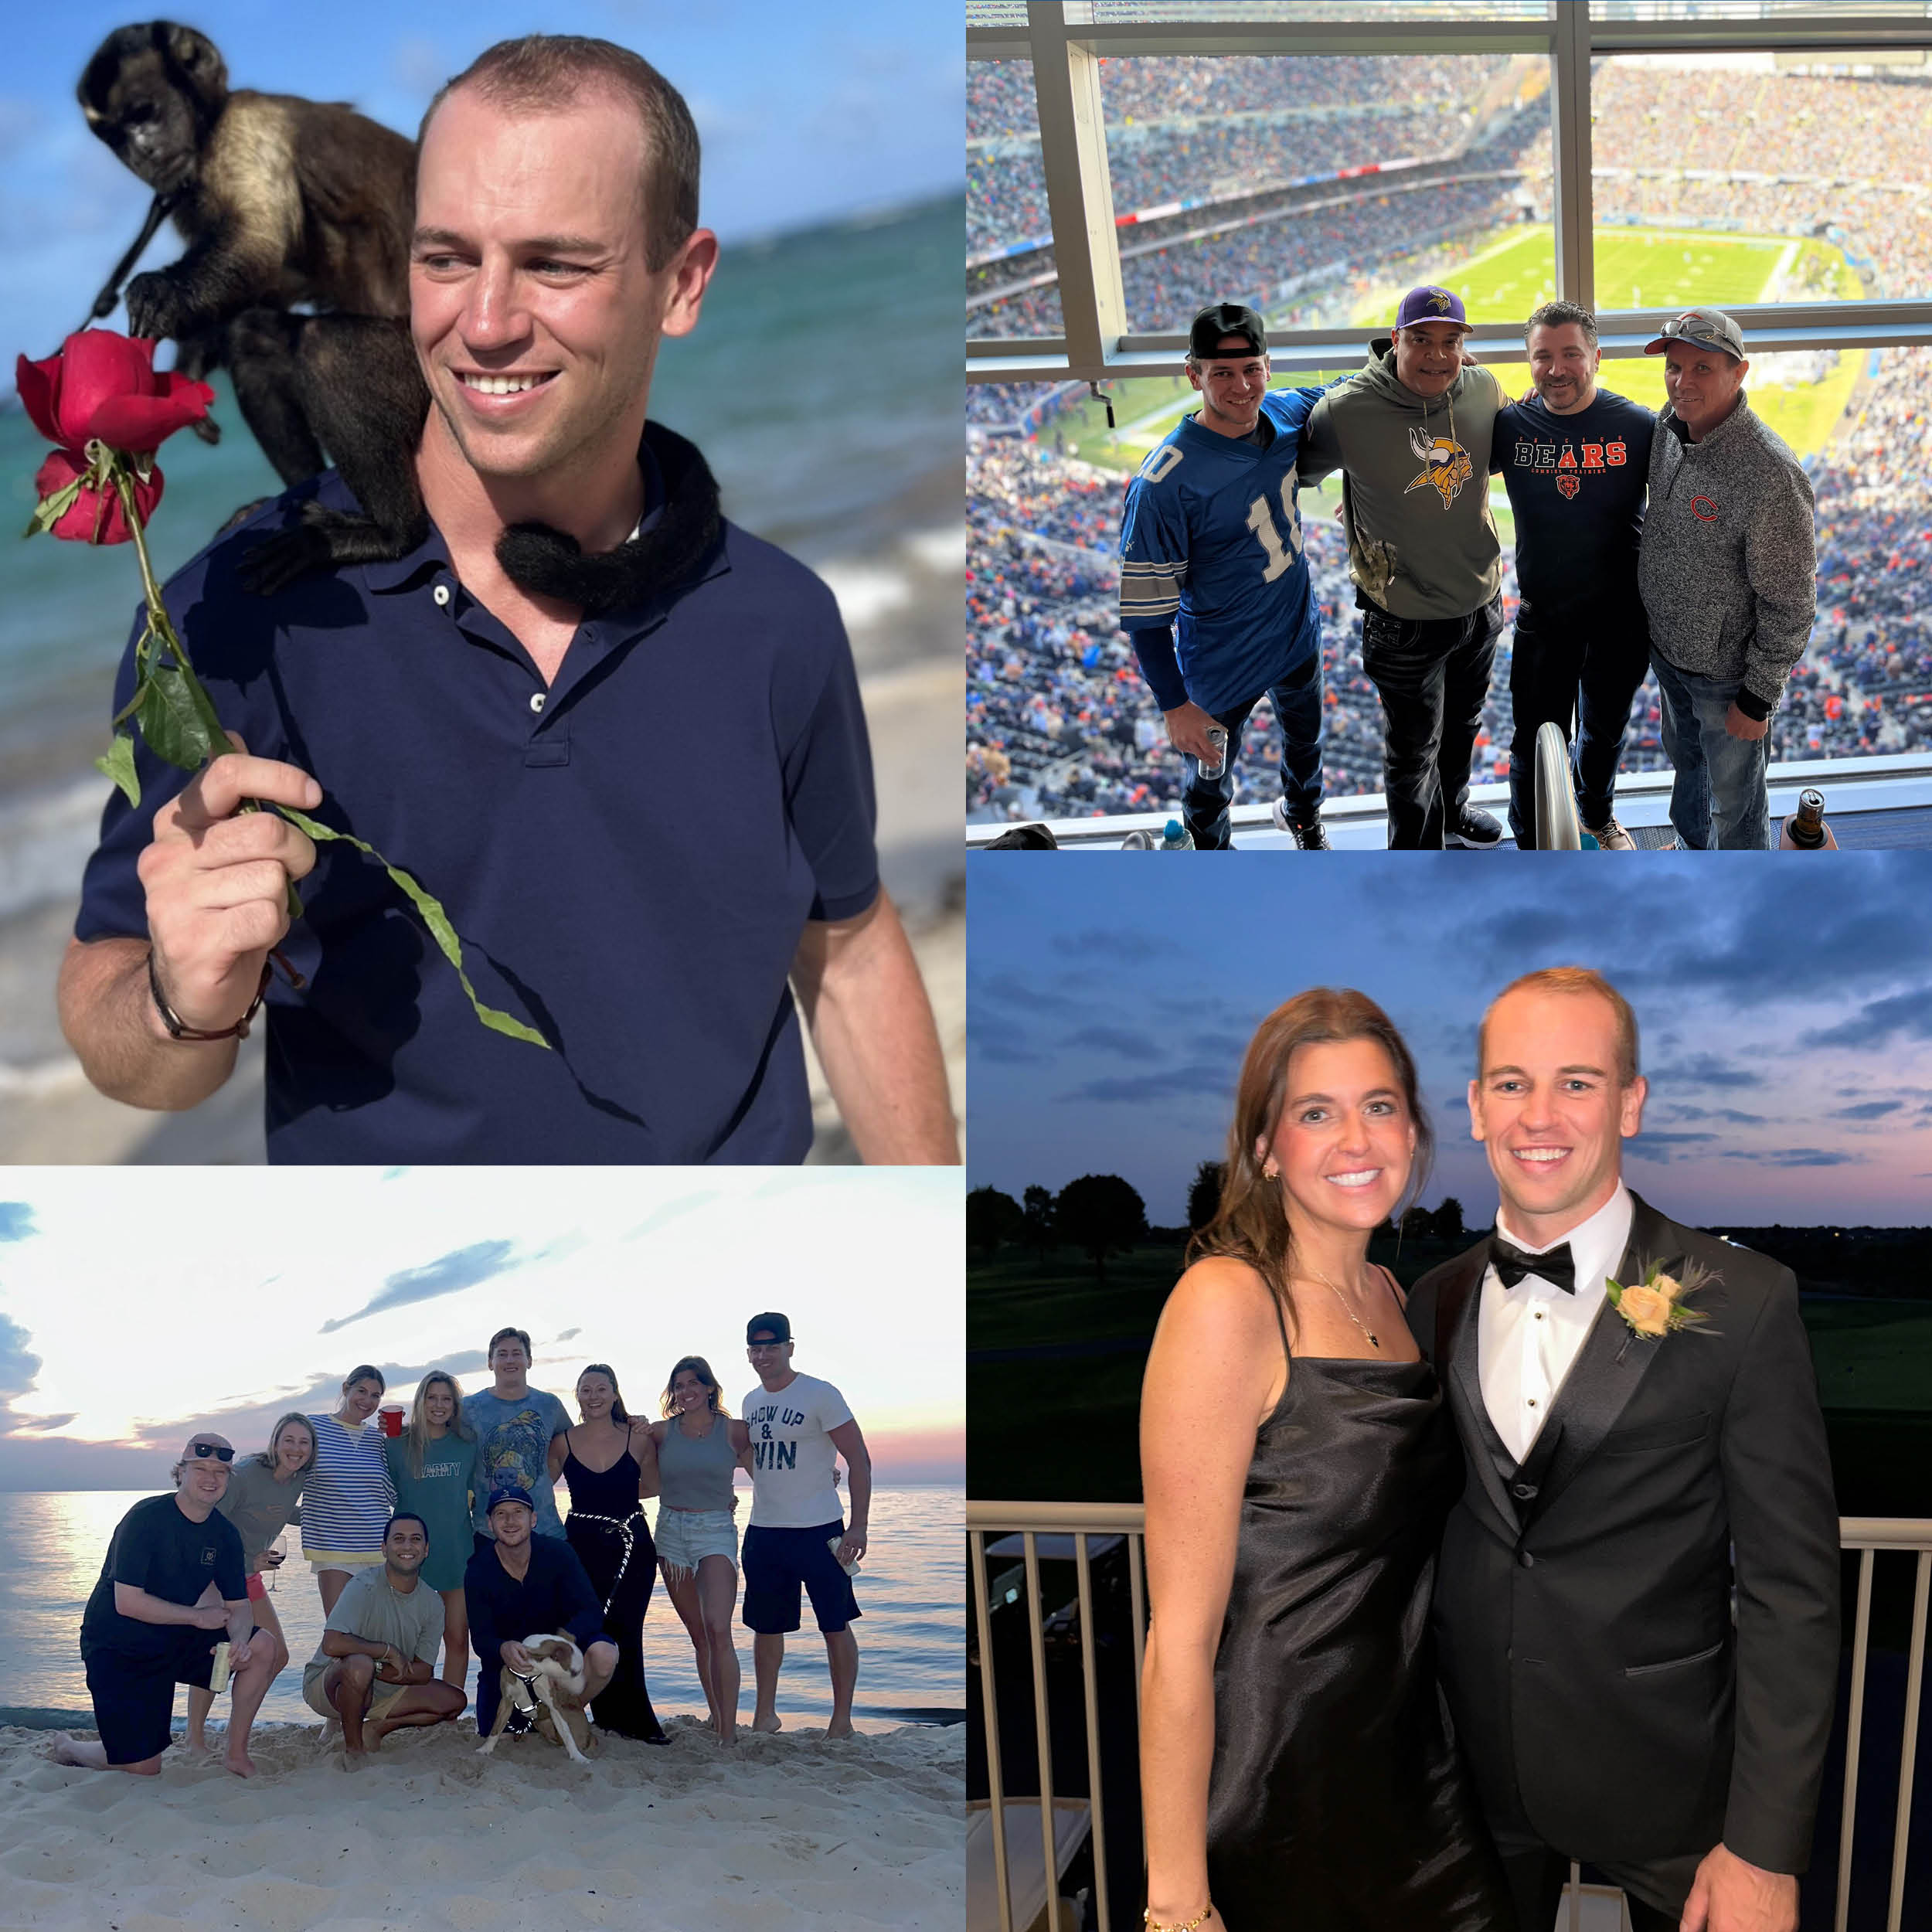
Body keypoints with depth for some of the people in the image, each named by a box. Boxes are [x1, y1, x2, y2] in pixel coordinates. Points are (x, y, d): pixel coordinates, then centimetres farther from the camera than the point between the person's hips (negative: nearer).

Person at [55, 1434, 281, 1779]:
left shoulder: (225, 1534, 0)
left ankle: (236, 1753, 1)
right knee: (143, 1768, -10)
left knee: (263, 1650, -13)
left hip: (175, 1643, 6)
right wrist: (198, 1616, -19)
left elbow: (239, 1606, 1)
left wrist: (239, 1640, -22)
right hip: (118, 1648, -6)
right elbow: (127, 1603, -24)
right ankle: (69, 1747, 21)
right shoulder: (147, 1518, -20)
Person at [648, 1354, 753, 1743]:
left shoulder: (733, 1430, 0)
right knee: (699, 1635, 9)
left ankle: (729, 1729, -18)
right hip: (671, 1531, 3)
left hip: (716, 1531, -3)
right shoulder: (661, 1432, 5)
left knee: (718, 1630, -17)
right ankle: (716, 1718, 20)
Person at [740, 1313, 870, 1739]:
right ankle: (765, 1715, 23)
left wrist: (858, 1527, -16)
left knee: (835, 1625, 0)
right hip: (762, 1531, 6)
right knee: (765, 1627, 11)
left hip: (818, 1530, -6)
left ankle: (842, 1719, 8)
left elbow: (859, 1461, -10)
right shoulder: (751, 1402, 10)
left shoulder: (820, 1396, -9)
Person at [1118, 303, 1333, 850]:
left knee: (1306, 742, 32)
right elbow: (1144, 606, -26)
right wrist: (1175, 706, -21)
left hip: (1300, 637, 6)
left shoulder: (1286, 412, -14)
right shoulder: (1166, 481, -32)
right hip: (1223, 668, -6)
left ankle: (1302, 815, 64)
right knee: (1210, 784, 18)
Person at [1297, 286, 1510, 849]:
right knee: (1413, 754, 11)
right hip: (1405, 618, -5)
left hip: (1482, 602, 5)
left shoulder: (1483, 389, -9)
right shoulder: (1347, 411, -23)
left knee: (1462, 725, 29)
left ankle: (1452, 809, 56)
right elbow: (1300, 470, -4)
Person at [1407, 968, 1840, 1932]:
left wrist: (1765, 1850, -14)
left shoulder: (1742, 1303, -12)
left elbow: (1791, 1591, -12)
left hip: (1665, 1783, -3)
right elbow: (1424, 1539, 8)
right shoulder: (1436, 1304, 1)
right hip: (1474, 1774, 4)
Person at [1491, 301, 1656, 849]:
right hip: (1543, 615, 0)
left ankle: (1597, 815, 51)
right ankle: (1531, 847, 29)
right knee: (1536, 741, 6)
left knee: (1604, 731, 22)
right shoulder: (1509, 425, -9)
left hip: (1621, 617, 0)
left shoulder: (1638, 426, -13)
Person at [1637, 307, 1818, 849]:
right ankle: (1693, 849, 55)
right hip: (1667, 648, 7)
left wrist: (1758, 699, -18)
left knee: (1735, 801, 12)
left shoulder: (1772, 475, -31)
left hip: (1728, 672, -7)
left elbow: (1790, 605, -23)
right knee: (1685, 759, 30)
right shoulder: (1669, 426, -9)